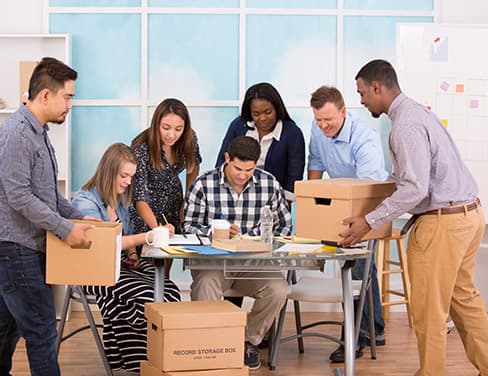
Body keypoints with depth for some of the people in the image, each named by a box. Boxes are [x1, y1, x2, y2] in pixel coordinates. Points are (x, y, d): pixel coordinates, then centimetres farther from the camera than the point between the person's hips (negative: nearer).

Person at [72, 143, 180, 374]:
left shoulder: (121, 198, 15)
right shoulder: (85, 201, -10)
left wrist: (132, 254, 6)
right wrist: (146, 237, -26)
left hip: (121, 263, 7)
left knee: (170, 291, -21)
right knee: (146, 297, -31)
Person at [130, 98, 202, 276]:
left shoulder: (189, 139, -16)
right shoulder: (142, 148, -30)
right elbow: (140, 198, -35)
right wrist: (157, 227, -50)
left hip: (172, 202, 4)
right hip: (145, 209, -4)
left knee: (166, 266, 8)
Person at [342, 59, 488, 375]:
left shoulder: (406, 126, -19)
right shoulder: (417, 111, 13)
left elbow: (414, 188, -25)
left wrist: (370, 222, -21)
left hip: (443, 224, -10)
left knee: (428, 310, 0)